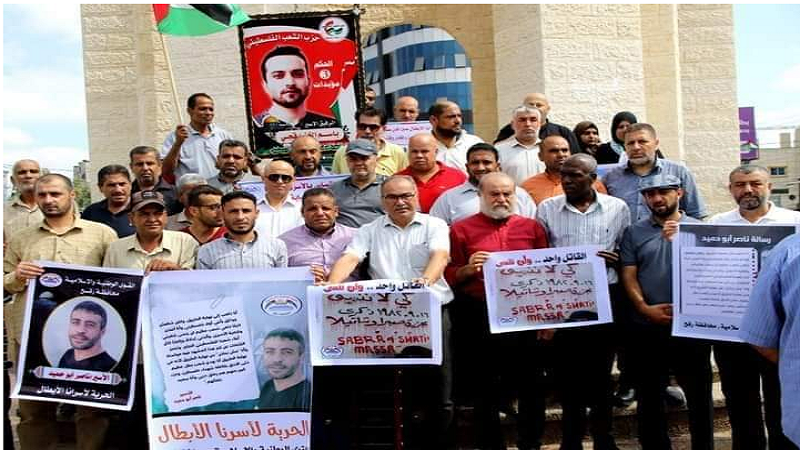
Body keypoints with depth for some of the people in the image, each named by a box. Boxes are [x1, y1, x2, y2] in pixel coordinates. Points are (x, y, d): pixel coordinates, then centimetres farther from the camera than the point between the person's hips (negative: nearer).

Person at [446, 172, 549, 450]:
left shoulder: (532, 227, 9)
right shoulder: (461, 230, 3)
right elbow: (449, 278, 2)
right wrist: (468, 269, -18)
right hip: (479, 318, -2)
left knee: (532, 385, 7)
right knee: (485, 387, 7)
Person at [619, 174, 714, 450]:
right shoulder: (634, 232, 7)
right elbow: (628, 275, 1)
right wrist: (644, 307, -13)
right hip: (646, 327, 1)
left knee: (699, 395, 6)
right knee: (649, 397, 11)